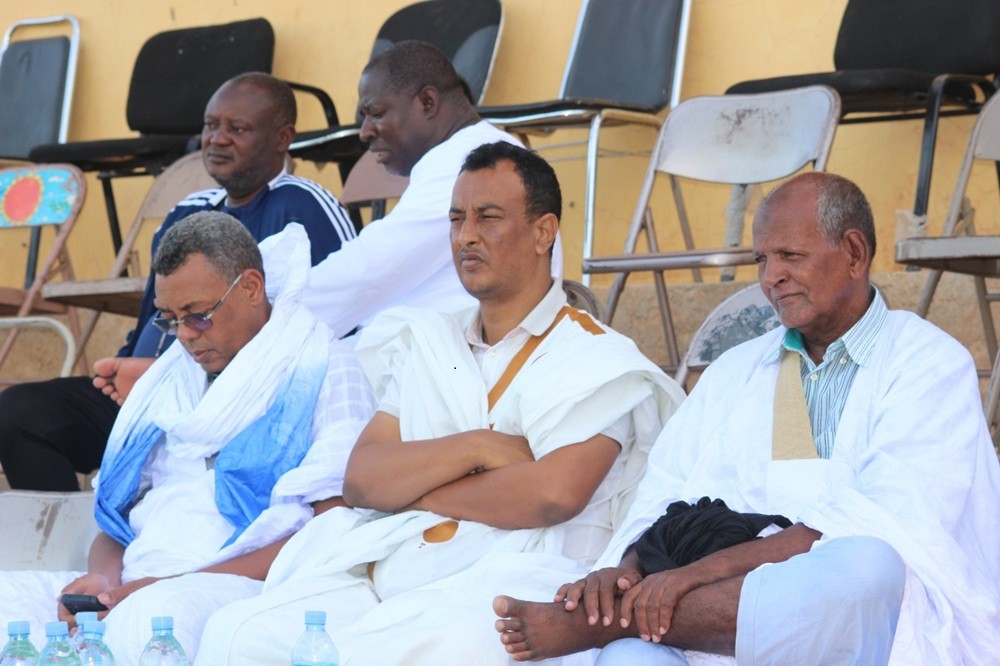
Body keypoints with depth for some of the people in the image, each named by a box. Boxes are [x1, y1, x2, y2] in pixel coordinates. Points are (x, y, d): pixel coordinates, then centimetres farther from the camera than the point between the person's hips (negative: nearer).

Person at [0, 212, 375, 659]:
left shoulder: (322, 370, 4)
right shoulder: (168, 379, 26)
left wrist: (174, 584, -14)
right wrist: (104, 577, -1)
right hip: (134, 588, 6)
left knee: (153, 616, -39)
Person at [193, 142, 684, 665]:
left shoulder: (597, 360, 6)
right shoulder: (425, 345, 25)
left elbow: (555, 493, -13)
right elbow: (360, 480, 11)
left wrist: (414, 492, 0)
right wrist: (475, 448, -5)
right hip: (382, 573, 6)